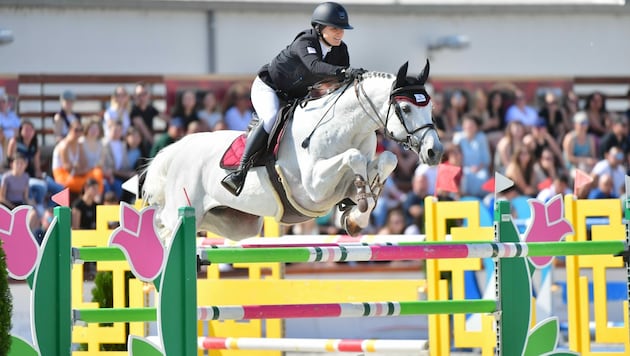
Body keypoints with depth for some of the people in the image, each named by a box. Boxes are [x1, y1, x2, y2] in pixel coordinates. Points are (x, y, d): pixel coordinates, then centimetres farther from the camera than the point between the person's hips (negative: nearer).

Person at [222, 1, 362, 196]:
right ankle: (240, 171, -37)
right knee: (271, 119, -34)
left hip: (296, 98, 9)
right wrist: (344, 71, -64)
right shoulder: (304, 43, -30)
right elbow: (314, 66, -50)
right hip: (267, 87, -9)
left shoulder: (340, 51, -8)